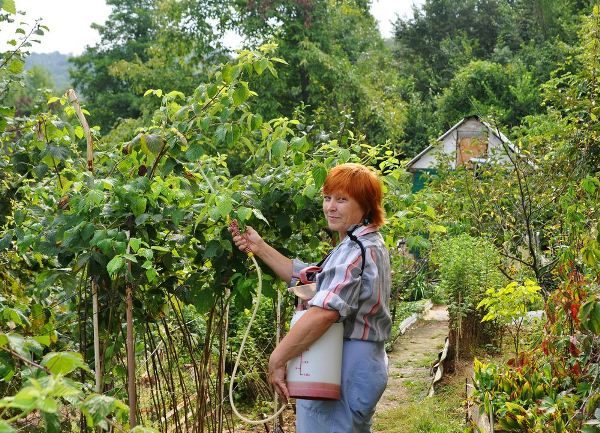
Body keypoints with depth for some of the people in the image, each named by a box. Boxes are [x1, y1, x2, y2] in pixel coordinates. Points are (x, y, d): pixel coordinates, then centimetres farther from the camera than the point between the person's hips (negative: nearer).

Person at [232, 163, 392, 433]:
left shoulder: (355, 250, -19)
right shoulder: (368, 245, 15)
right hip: (357, 367, 11)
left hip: (343, 372, -11)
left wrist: (277, 359, -26)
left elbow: (324, 312, -32)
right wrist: (260, 248, 10)